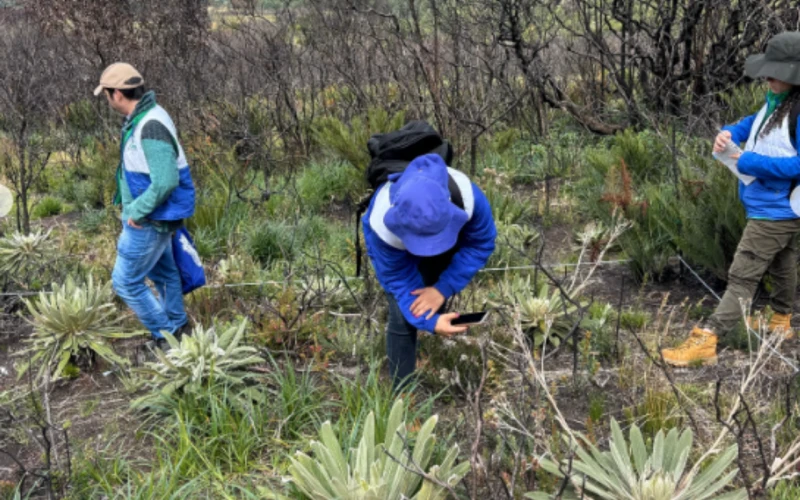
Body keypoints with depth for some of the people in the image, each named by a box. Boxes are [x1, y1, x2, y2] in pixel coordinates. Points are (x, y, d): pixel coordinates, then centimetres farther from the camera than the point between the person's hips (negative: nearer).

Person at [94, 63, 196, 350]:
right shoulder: (142, 118, 5)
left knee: (125, 281, 2)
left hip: (151, 220, -10)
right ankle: (178, 326, 41)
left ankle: (166, 335, 13)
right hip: (150, 215, 10)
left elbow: (166, 181, -32)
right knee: (162, 271, 24)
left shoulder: (151, 127, -27)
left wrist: (137, 211, -21)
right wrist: (134, 206, 11)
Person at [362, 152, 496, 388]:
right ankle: (402, 389, 5)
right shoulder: (383, 226, -44)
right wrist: (429, 321, -39)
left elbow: (481, 243, -24)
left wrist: (443, 288, -31)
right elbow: (398, 279, -29)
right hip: (396, 249, -2)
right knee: (403, 319, -13)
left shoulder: (467, 197, -43)